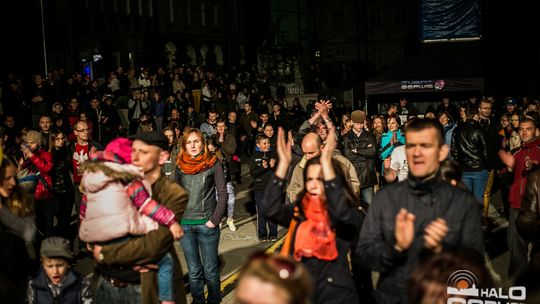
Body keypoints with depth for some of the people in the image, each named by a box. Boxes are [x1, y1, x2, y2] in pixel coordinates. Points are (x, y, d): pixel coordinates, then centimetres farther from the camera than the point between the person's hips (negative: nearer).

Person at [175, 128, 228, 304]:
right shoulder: (179, 165, 5)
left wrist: (215, 219, -9)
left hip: (206, 223, -2)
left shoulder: (213, 163, -3)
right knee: (193, 270, 11)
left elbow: (223, 193, -3)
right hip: (184, 224, 2)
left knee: (210, 269, 5)